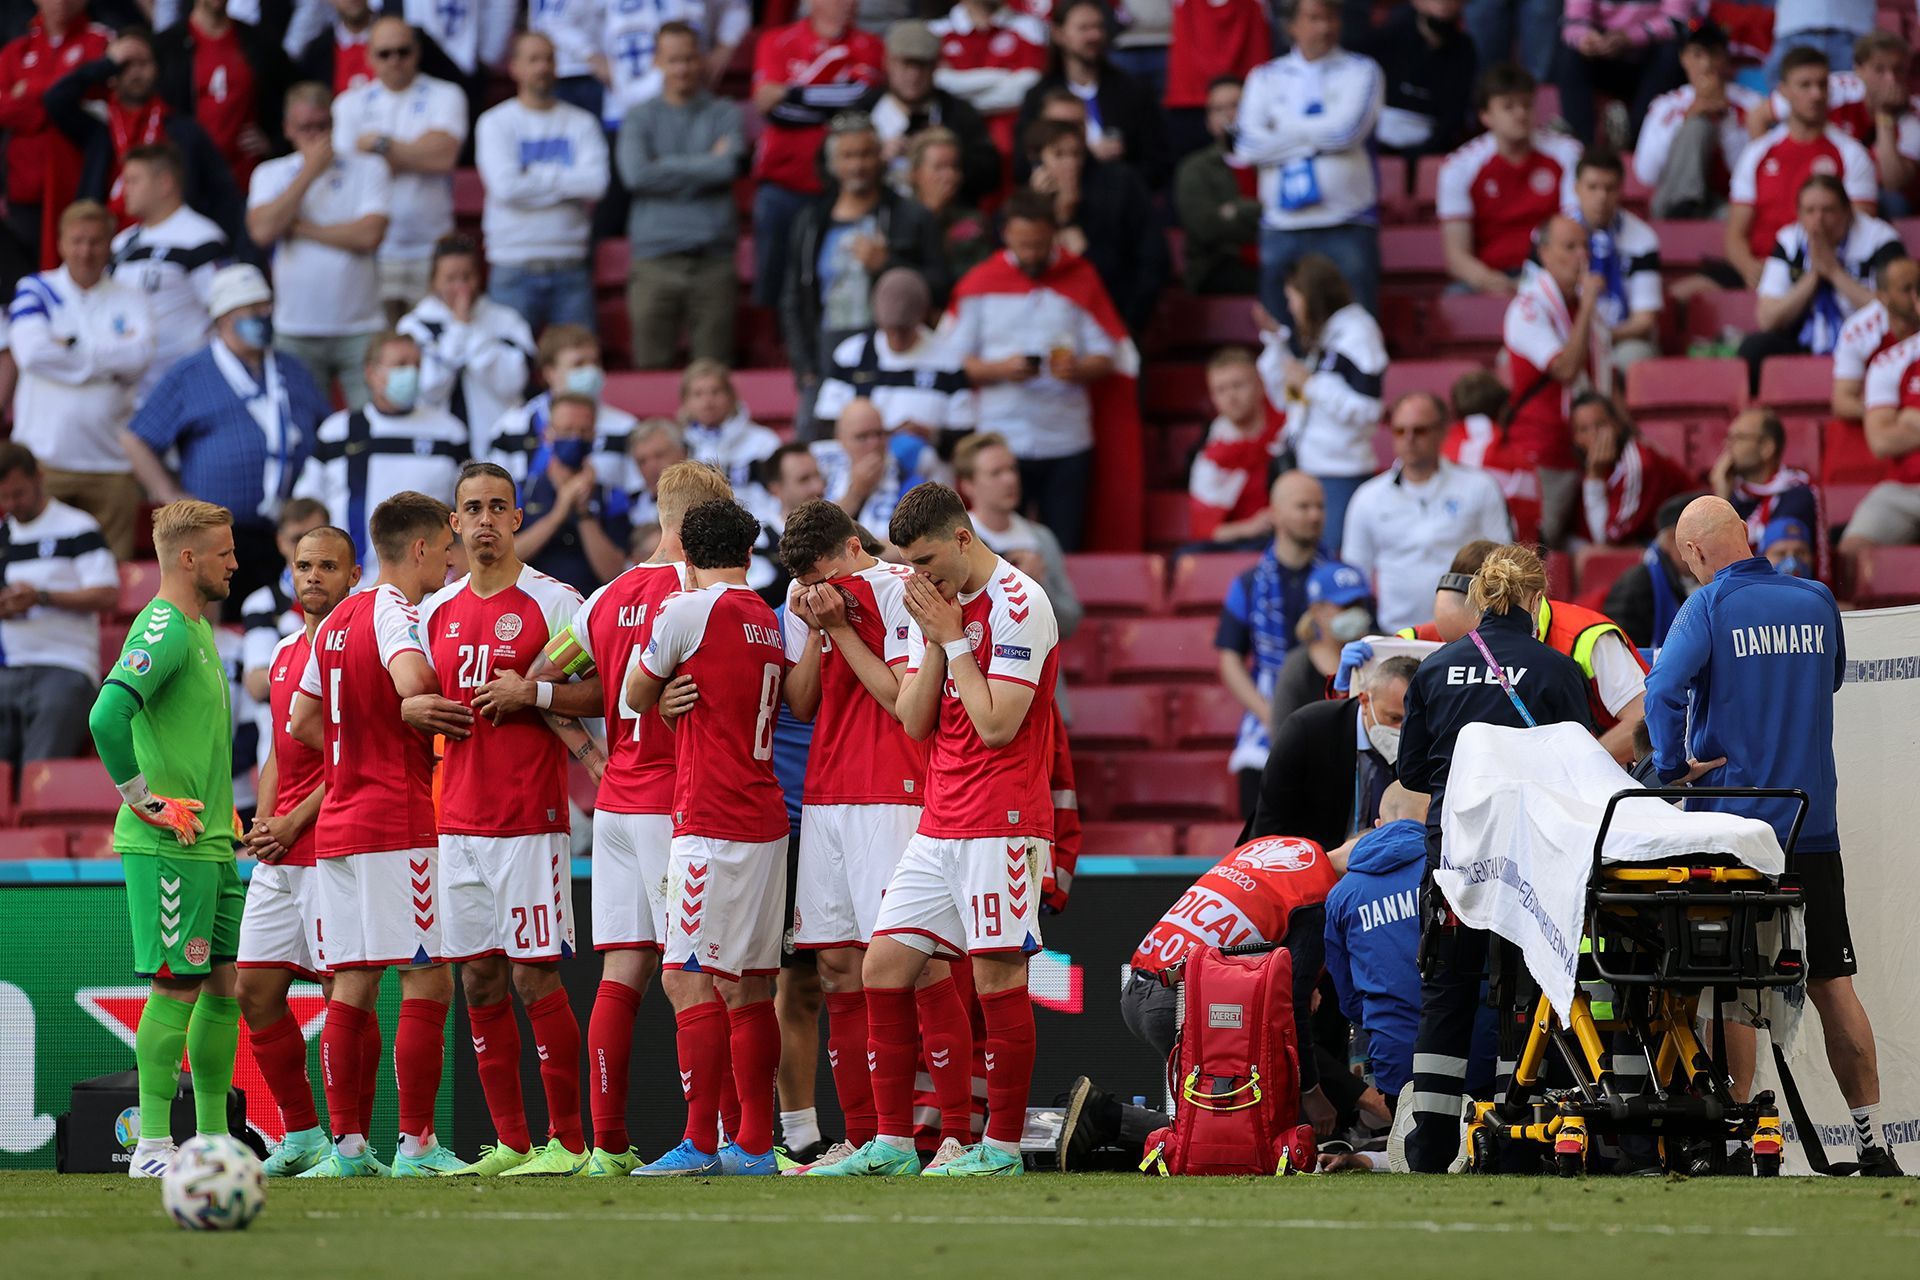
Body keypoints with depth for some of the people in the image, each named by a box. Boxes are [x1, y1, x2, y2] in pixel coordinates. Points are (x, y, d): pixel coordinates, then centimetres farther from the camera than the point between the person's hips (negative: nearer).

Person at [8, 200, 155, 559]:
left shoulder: (130, 300, 11)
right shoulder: (35, 290, 7)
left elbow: (141, 357, -7)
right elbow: (32, 351, -12)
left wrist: (70, 346, -8)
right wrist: (109, 360, -5)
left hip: (110, 462, 2)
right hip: (44, 458, -2)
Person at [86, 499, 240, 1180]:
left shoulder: (198, 629, 17)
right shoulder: (163, 628, -14)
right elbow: (107, 716, -27)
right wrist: (148, 802, -20)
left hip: (210, 843, 10)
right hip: (167, 845, -10)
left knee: (225, 984, 10)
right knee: (177, 988, -8)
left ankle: (214, 1141, 16)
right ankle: (152, 1146, -5)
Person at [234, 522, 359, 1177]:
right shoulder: (284, 653, 19)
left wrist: (294, 822, -13)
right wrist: (262, 821, 8)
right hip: (278, 854, 8)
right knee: (256, 989, 5)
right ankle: (300, 1135, 15)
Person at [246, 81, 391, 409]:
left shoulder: (368, 169, 3)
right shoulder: (270, 174, 9)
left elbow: (369, 235, -10)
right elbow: (262, 231, -10)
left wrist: (302, 228, -6)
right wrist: (309, 172, -7)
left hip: (359, 329, -2)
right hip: (295, 330, 2)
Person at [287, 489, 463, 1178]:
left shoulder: (338, 619, 17)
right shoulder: (397, 614, -9)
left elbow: (302, 722, 21)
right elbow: (411, 682, -30)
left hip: (337, 827, 8)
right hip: (399, 825, -8)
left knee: (352, 988, 7)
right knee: (428, 983, -5)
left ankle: (348, 1144, 5)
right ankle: (417, 1144, -7)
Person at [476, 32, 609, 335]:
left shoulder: (581, 123, 9)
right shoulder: (495, 123, 5)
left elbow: (596, 184, -7)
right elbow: (506, 186, -11)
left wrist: (536, 177, -6)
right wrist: (566, 181, -4)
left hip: (571, 266, 2)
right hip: (514, 267, -2)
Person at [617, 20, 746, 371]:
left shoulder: (725, 115, 9)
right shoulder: (640, 118, 9)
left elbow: (731, 165, -9)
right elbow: (635, 174, -8)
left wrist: (670, 168, -2)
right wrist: (707, 164, -2)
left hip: (713, 259, 0)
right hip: (655, 260, 0)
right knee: (651, 367, -5)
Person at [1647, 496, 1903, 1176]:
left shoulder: (1710, 605, -9)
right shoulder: (1818, 601, 7)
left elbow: (1665, 690, -22)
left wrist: (1674, 767, -10)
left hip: (1734, 817, -4)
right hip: (1815, 826, 4)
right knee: (1832, 981, 7)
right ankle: (1872, 1142, 6)